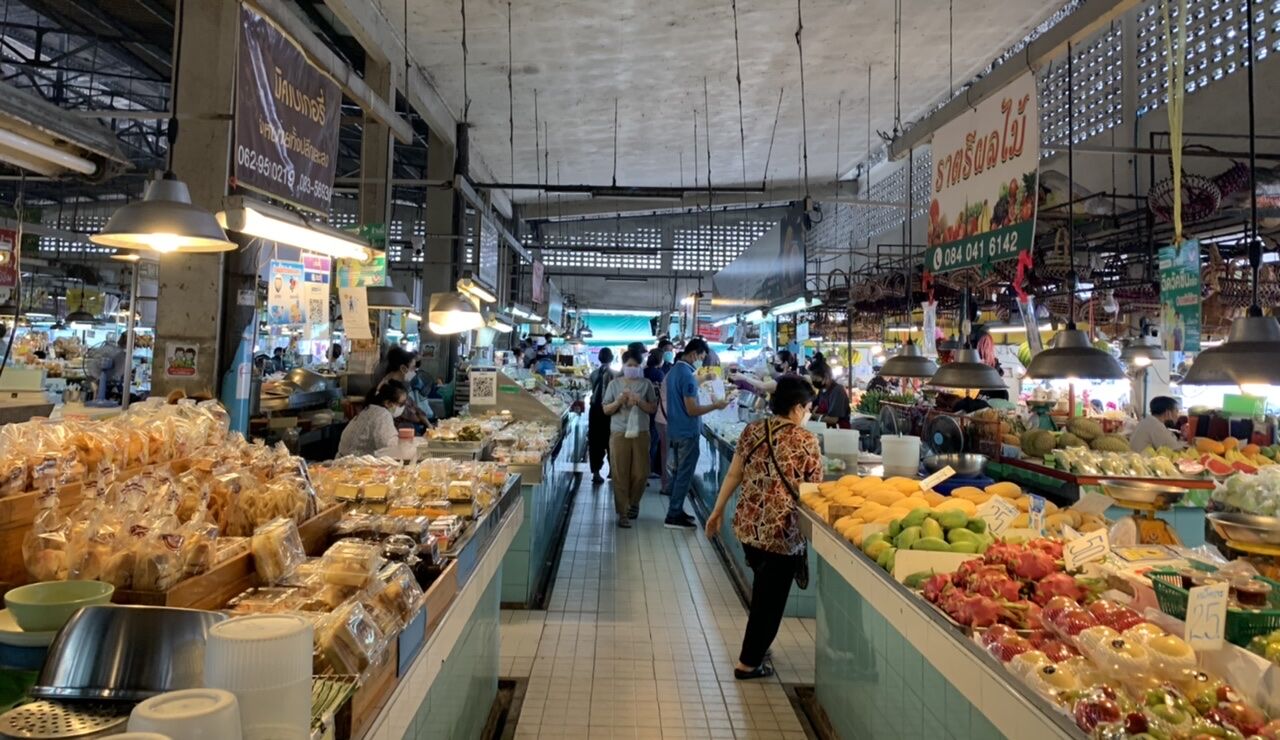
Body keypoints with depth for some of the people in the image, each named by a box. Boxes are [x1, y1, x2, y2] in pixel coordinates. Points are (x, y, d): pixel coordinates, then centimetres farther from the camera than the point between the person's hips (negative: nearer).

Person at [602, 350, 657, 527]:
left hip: (641, 433, 1)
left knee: (640, 473, 5)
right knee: (620, 475, -1)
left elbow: (653, 408, 2)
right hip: (619, 434, -1)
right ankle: (622, 513, 6)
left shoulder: (646, 384, 3)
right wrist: (618, 402, -15)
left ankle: (633, 503, 31)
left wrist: (639, 402, -15)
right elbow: (606, 409, 3)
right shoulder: (614, 384, 2)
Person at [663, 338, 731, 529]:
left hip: (675, 430, 9)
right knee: (685, 475, -1)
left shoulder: (674, 370, 9)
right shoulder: (687, 375, -21)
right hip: (687, 432, -9)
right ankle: (673, 516, 3)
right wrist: (716, 406, -14)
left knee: (678, 473, 16)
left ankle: (675, 511, 24)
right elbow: (692, 410, -22)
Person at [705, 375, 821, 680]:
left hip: (748, 526, 6)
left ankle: (756, 648, 42)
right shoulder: (806, 440, -11)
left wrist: (718, 511, 14)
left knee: (761, 591, 26)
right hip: (783, 532, -6)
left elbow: (734, 475, 6)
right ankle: (748, 663, 18)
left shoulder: (752, 430, 2)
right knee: (771, 598, 10)